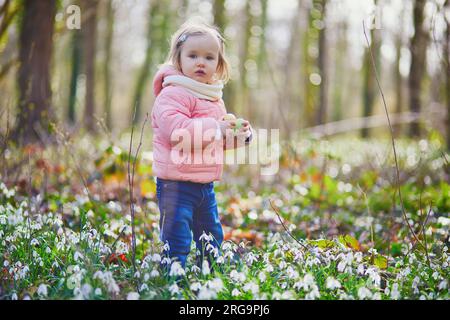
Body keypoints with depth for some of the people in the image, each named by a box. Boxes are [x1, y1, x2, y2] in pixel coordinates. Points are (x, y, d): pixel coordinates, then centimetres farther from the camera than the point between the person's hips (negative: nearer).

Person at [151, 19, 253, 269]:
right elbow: (173, 127, -32)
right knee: (177, 242, -8)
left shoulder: (214, 98, 14)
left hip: (205, 184, 9)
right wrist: (215, 128, -28)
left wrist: (240, 134, 6)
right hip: (176, 184, -9)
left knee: (212, 238, 19)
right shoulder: (173, 94, -15)